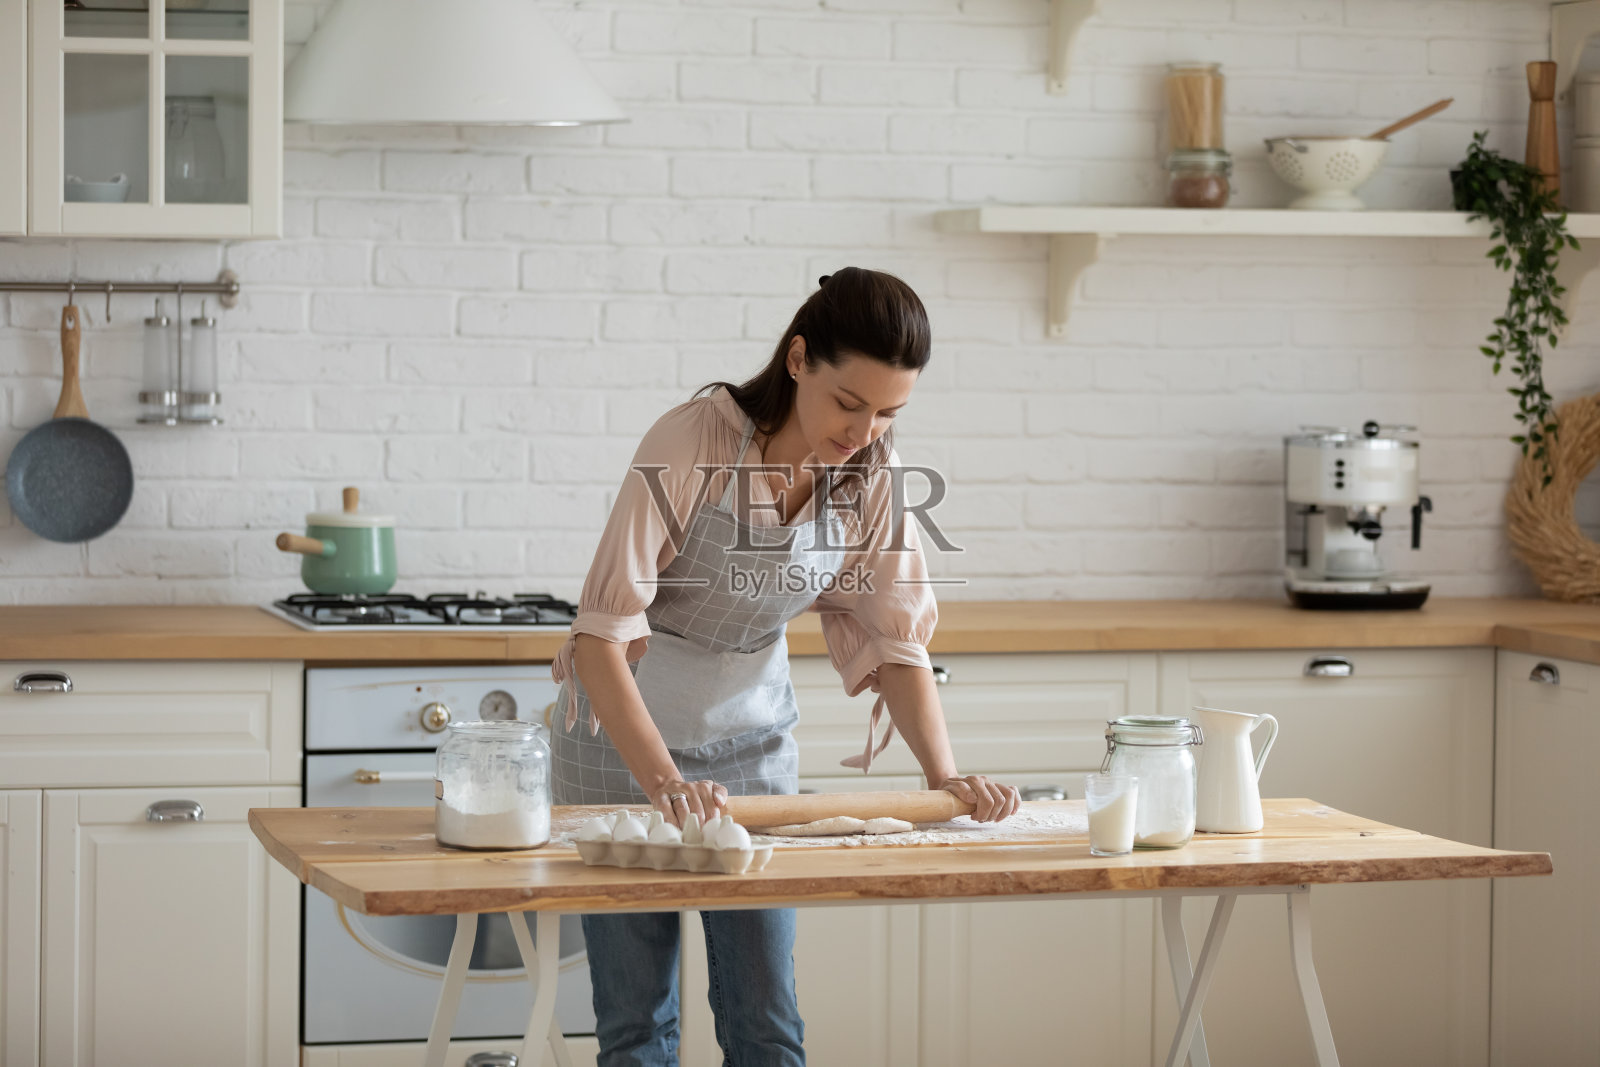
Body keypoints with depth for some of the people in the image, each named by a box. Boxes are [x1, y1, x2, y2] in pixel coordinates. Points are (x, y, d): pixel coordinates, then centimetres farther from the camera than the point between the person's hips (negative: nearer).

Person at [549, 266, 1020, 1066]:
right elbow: (601, 635, -30)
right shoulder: (692, 442, -26)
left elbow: (897, 639, -5)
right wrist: (662, 779, -41)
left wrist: (943, 773, -21)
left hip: (753, 733, 4)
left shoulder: (869, 474, -10)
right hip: (627, 730, -4)